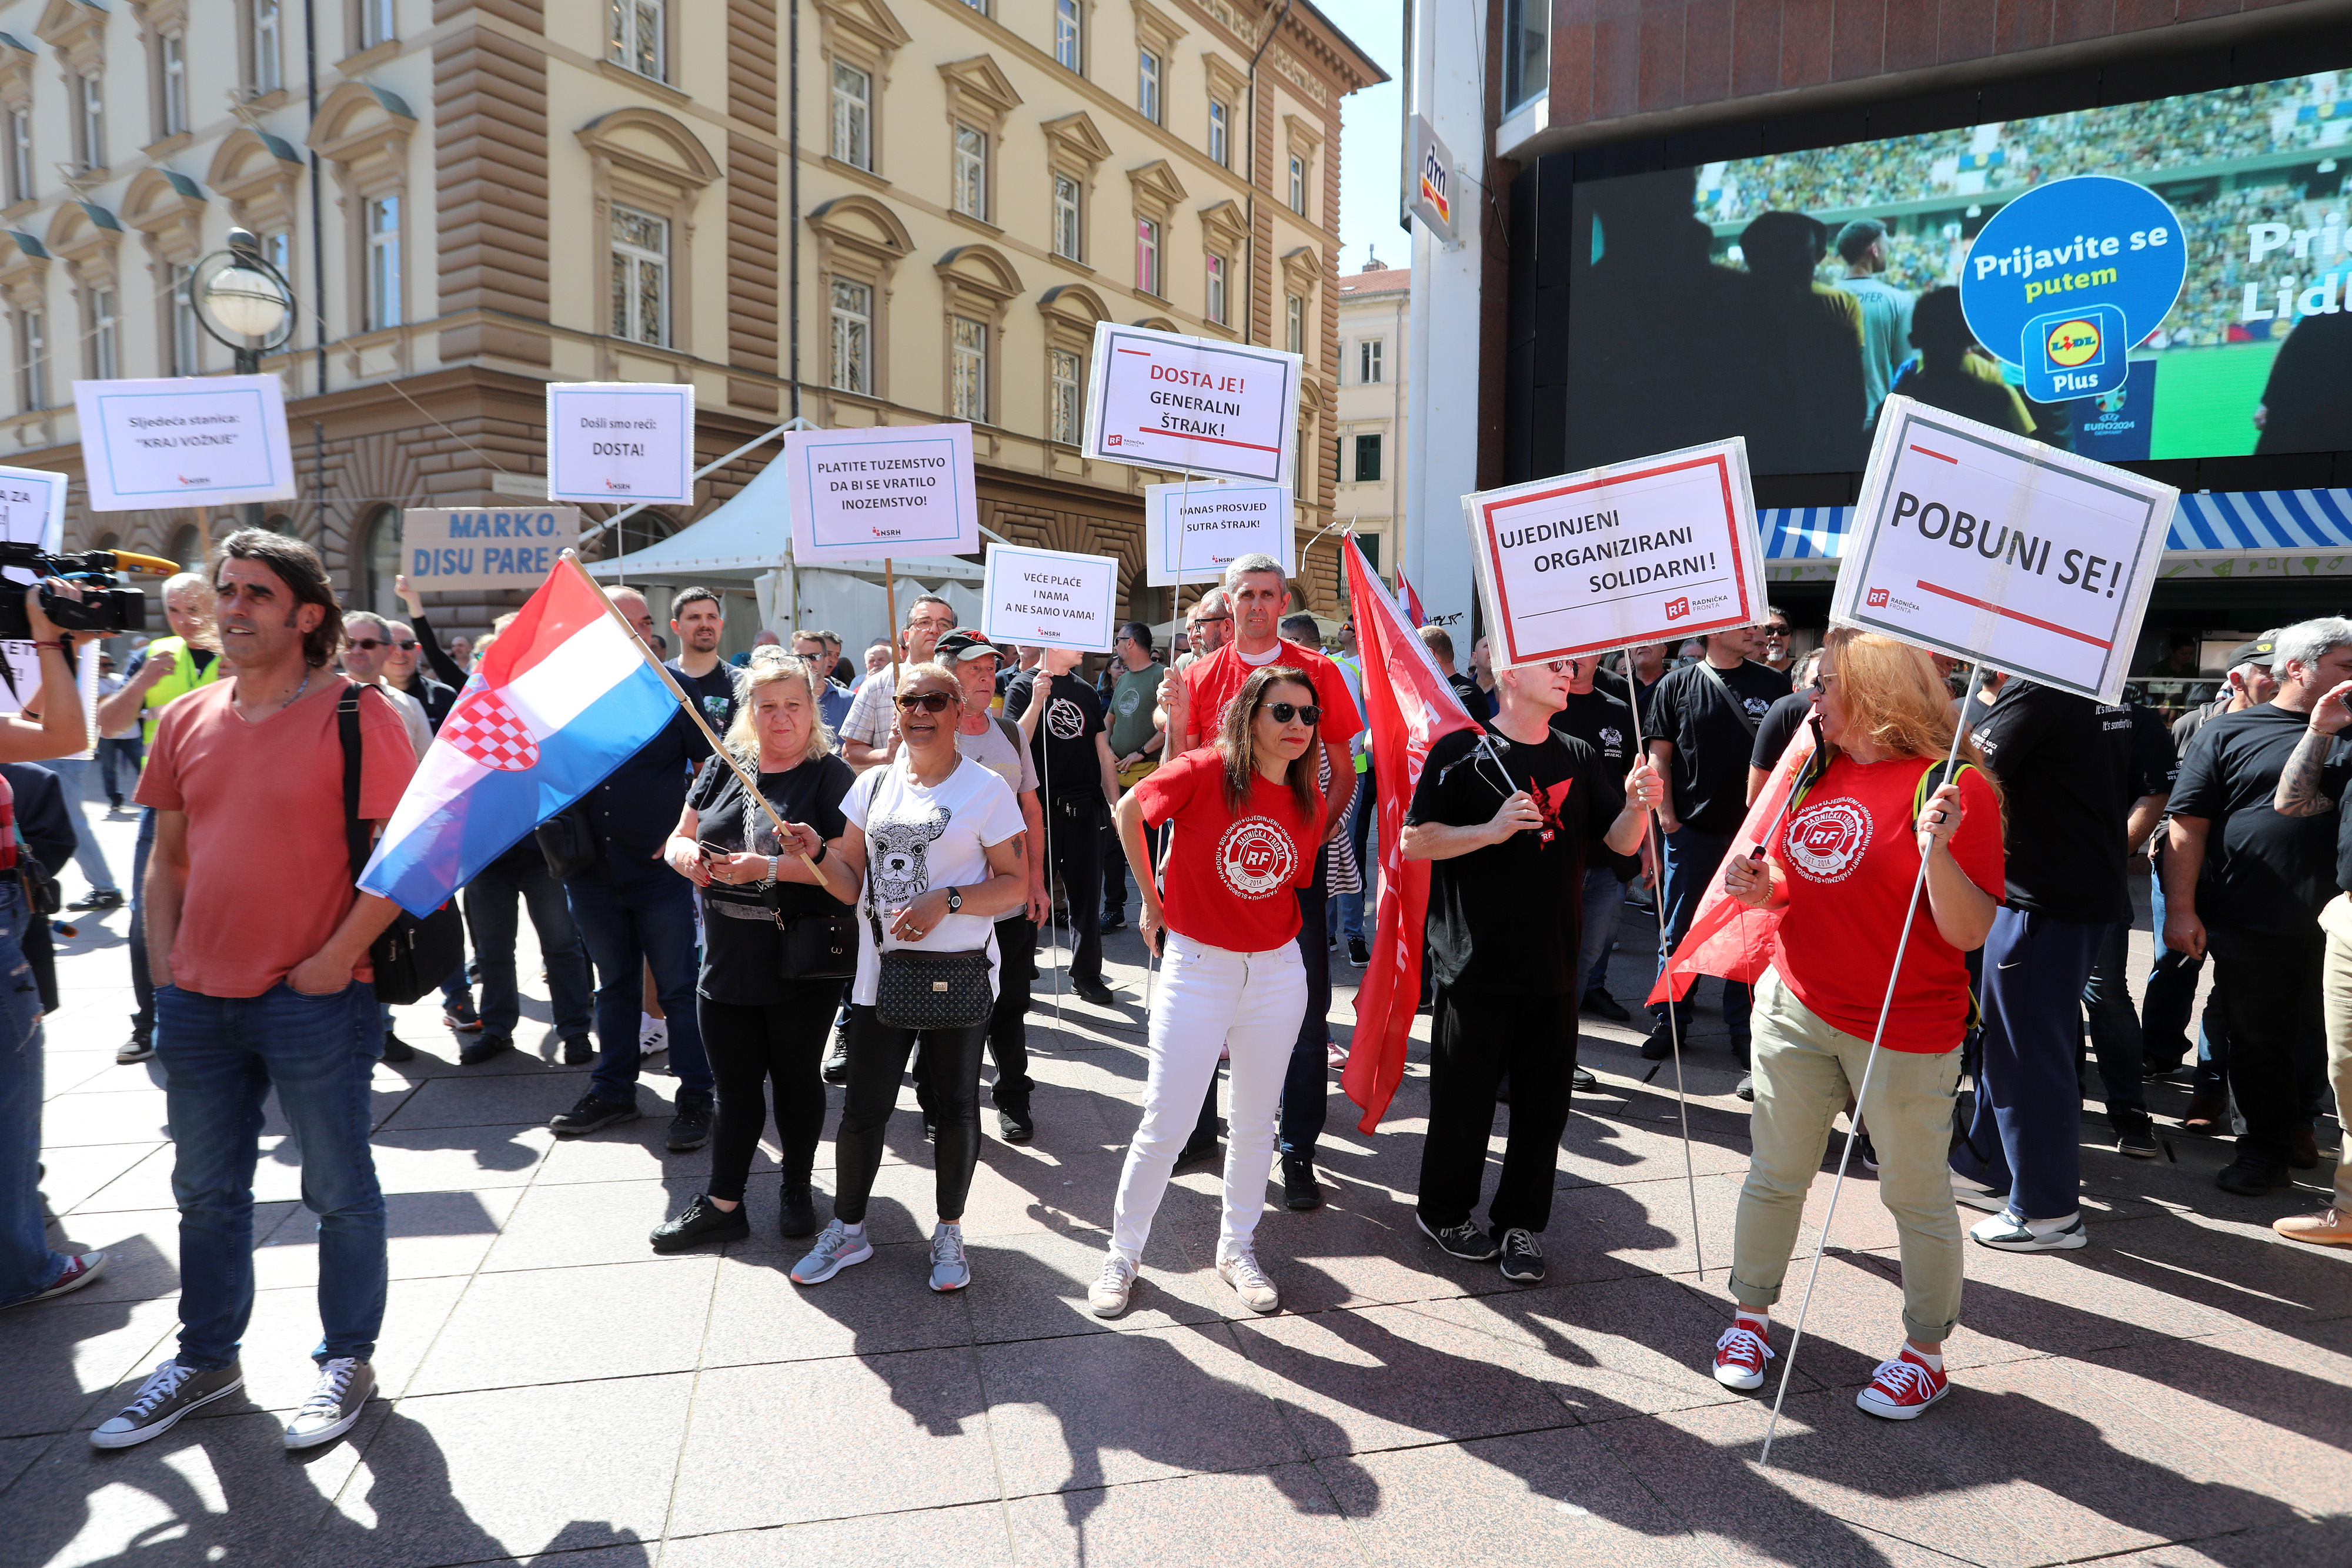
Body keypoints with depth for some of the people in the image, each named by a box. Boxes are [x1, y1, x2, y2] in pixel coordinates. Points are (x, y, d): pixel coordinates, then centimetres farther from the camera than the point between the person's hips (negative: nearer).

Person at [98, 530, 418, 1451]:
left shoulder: (357, 713, -9)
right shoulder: (187, 722, 9)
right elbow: (168, 856, 17)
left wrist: (336, 957, -15)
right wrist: (164, 960, 6)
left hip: (316, 998, -6)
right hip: (198, 999, 6)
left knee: (339, 1192, 7)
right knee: (207, 1192, 19)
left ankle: (347, 1360, 25)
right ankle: (206, 1360, 37)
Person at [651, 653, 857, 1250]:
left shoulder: (830, 776, -9)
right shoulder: (723, 768, 7)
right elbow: (678, 839, 13)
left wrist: (770, 868, -24)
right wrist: (687, 853, -10)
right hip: (727, 962, 4)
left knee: (795, 1077, 12)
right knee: (735, 1085, 11)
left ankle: (798, 1189, 31)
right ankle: (721, 1206, 23)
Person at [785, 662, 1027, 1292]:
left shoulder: (986, 789, -4)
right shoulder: (873, 784, 8)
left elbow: (1015, 884, -5)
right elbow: (851, 884, 10)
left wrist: (947, 900, -19)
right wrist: (818, 853, -10)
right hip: (881, 973, 3)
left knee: (955, 1107, 8)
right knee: (863, 1109, 7)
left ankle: (948, 1233, 27)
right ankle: (848, 1229, 28)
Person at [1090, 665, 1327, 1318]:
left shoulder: (1309, 802, -1)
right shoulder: (1204, 771, -15)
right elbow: (1129, 811, 0)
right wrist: (1150, 901, 4)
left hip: (1278, 973, 4)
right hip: (1196, 966, -4)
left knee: (1255, 1123, 15)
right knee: (1165, 1125, 1)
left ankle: (1237, 1249, 34)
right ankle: (1123, 1253, 22)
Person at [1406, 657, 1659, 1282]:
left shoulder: (1578, 758, 10)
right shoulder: (1462, 752, -6)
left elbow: (1619, 842, 8)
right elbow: (1415, 842, -9)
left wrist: (1637, 805, -12)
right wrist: (1492, 830, -21)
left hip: (1553, 966, 5)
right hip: (1477, 966, -4)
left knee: (1544, 1103, 11)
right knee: (1464, 1101, 7)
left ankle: (1520, 1221, 28)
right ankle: (1444, 1211, 29)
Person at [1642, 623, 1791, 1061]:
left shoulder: (1774, 684, 5)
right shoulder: (1676, 685, 3)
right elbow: (1659, 756, 4)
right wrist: (1666, 815, -5)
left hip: (1754, 829, 1)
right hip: (1692, 828, -1)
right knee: (1679, 930, 6)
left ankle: (1744, 1026, 19)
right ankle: (1670, 1020, 19)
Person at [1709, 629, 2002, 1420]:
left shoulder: (1951, 787, -13)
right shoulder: (1816, 770, 6)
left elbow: (1970, 933, -17)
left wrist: (1935, 850, -31)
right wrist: (1760, 887, -2)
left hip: (1904, 1030, -5)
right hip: (1794, 1010, 6)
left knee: (1916, 1194, 9)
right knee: (1775, 1175, 14)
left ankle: (1925, 1353, 28)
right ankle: (1750, 1317, 30)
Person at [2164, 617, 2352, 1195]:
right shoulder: (2228, 732, 2)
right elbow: (2189, 823, -2)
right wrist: (2180, 907, -9)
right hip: (2249, 926, -3)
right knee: (2256, 1041, 7)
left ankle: (2296, 1123, 34)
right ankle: (2269, 1143, 22)